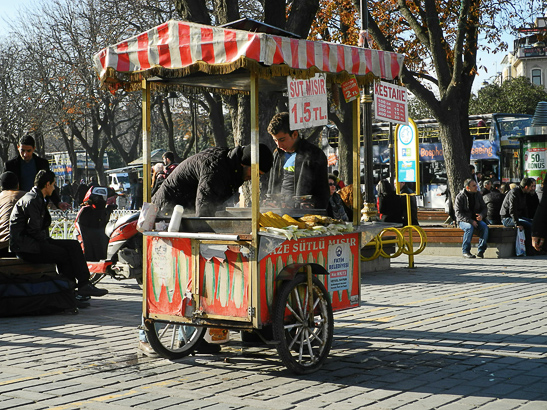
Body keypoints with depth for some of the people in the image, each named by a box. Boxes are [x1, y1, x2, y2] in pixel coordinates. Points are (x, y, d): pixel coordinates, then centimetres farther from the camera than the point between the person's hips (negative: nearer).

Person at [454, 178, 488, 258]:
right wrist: (470, 221, -25)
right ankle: (465, 251, -24)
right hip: (463, 221, -4)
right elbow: (458, 213, -14)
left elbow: (484, 208, 13)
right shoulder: (460, 197, -9)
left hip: (476, 219, 4)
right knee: (470, 227, -36)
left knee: (484, 226, -27)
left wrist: (481, 215, -11)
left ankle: (481, 250, -22)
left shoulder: (478, 195, 6)